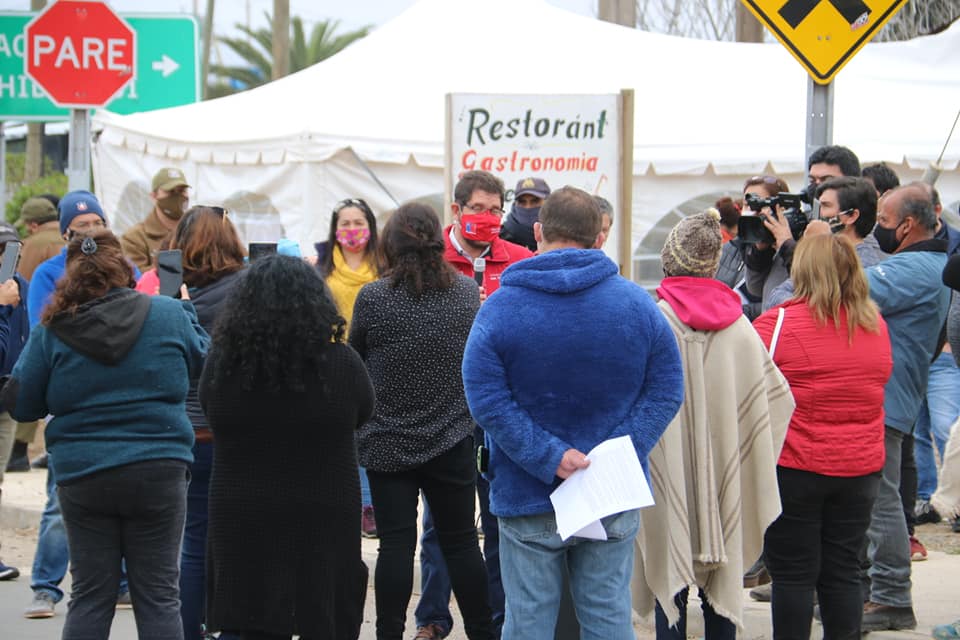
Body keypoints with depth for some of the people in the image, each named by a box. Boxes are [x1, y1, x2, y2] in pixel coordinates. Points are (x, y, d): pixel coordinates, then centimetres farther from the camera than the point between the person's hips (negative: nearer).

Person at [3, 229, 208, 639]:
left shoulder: (52, 331, -5)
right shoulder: (169, 315, -4)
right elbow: (202, 359, 15)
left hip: (82, 477, 0)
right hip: (158, 470, 0)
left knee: (89, 597, 9)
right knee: (158, 597, 6)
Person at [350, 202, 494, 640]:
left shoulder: (372, 298, -11)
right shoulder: (466, 292, -3)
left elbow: (354, 357, 3)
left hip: (387, 442, -2)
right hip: (452, 439, 2)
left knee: (396, 543, 0)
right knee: (461, 540, 11)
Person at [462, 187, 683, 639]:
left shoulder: (500, 307, -8)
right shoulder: (636, 303, -2)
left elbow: (486, 400, -14)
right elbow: (666, 390, -3)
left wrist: (549, 457, -14)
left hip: (528, 500, -2)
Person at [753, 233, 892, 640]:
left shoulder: (778, 323, -12)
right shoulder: (876, 327, 3)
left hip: (793, 468, -4)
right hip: (860, 469, 4)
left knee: (792, 575, 3)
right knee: (843, 573, 10)